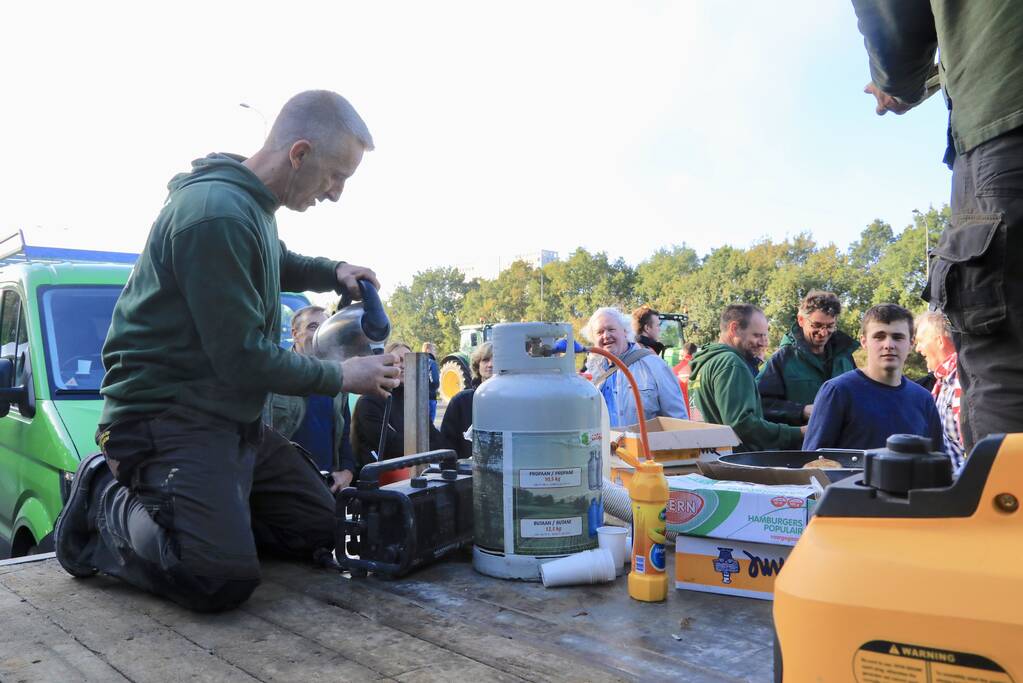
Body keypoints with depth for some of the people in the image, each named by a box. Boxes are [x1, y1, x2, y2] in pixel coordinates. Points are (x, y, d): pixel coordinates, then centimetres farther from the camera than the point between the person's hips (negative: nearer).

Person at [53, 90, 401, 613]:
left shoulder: (251, 205, 8)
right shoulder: (218, 212, -23)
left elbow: (276, 264, 33)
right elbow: (243, 359, -22)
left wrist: (331, 273, 12)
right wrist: (342, 378, -9)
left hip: (233, 418, 10)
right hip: (167, 417, -10)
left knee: (324, 531, 8)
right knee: (223, 580, -23)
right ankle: (106, 503, 2)